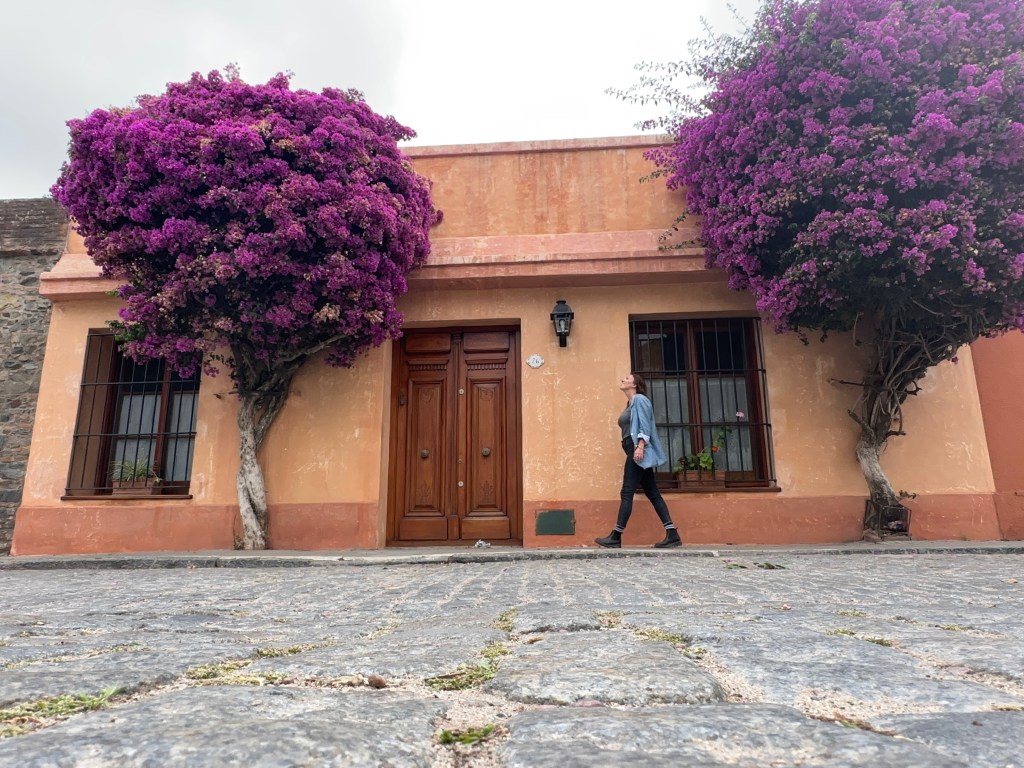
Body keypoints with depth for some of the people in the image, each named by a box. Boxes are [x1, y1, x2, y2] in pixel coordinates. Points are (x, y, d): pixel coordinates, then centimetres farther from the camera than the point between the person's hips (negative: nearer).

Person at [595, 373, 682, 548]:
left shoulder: (639, 399, -2)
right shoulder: (630, 403, 24)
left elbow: (644, 425, -13)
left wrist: (640, 446, -24)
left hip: (638, 451, -10)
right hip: (634, 451, 10)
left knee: (626, 492, -10)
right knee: (653, 494, 3)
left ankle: (615, 537, -8)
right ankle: (672, 534, 1)